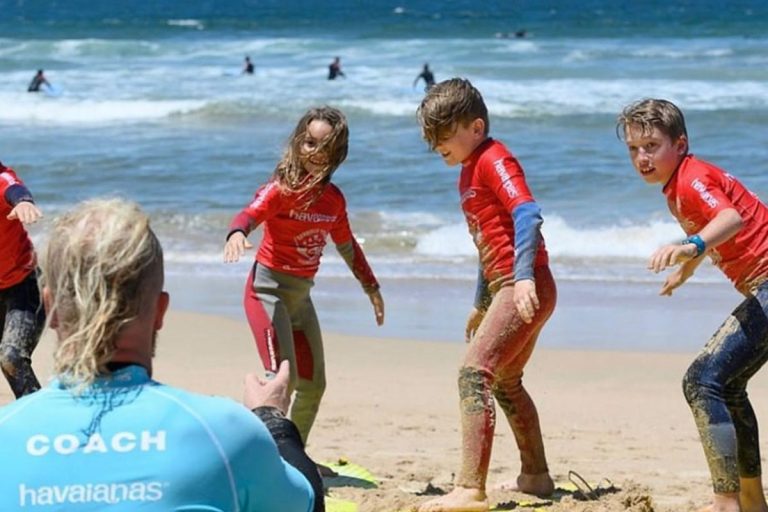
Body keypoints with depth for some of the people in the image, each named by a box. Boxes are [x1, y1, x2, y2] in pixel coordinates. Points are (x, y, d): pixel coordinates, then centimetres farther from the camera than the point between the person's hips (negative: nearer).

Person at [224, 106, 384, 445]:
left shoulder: (333, 199, 5)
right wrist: (236, 234, -57)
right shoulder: (283, 188, -15)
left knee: (313, 384, 15)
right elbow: (250, 214, -33)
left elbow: (347, 245, 20)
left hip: (302, 293, 8)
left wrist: (370, 287, 27)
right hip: (269, 289, -8)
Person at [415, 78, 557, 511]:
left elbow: (527, 214, -25)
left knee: (474, 374, -19)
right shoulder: (471, 171, 20)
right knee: (506, 382, 24)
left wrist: (524, 277, -35)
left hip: (525, 288, -11)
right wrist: (482, 303, 32)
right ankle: (536, 476, 38)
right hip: (505, 289, 11)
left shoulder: (494, 160, -10)